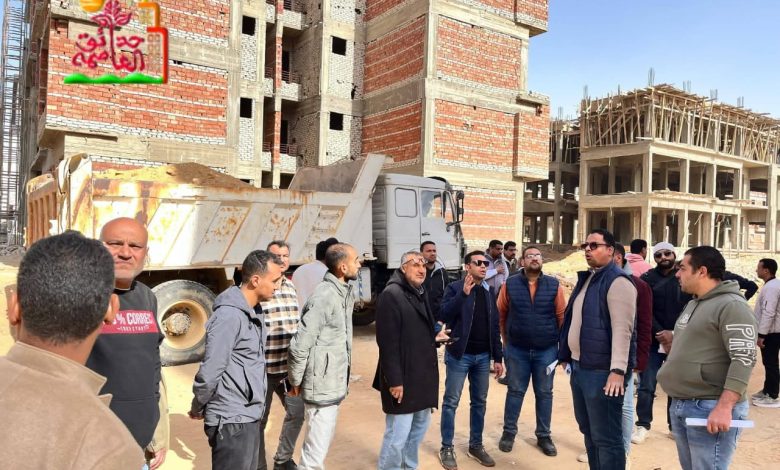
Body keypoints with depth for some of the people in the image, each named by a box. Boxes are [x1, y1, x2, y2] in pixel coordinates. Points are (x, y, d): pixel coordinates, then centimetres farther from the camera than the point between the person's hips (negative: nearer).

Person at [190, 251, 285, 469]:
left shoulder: (254, 312, 8)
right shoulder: (229, 315, -22)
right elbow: (209, 373, -21)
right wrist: (198, 409, -5)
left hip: (249, 417, 9)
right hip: (232, 421, -9)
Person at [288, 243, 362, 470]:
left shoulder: (345, 293, 6)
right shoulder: (324, 297, -22)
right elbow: (300, 345, -20)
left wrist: (343, 378, 13)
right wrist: (296, 382, -8)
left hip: (334, 383, 9)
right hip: (322, 385, -9)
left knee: (320, 440, 22)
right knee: (317, 449, 1)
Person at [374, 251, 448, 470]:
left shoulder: (419, 294, 14)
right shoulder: (391, 295, -15)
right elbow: (388, 342, -20)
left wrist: (433, 337, 9)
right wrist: (394, 380, -22)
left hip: (422, 375, 9)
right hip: (403, 378, -9)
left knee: (420, 427, 19)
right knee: (397, 434, -3)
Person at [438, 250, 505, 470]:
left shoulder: (490, 291, 8)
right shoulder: (455, 288, -7)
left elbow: (495, 326, 11)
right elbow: (444, 315, -22)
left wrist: (498, 357, 10)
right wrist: (464, 293, -29)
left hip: (483, 356, 5)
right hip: (459, 355, -5)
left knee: (480, 402, 13)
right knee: (451, 402, 3)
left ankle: (476, 446, 28)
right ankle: (447, 448, 16)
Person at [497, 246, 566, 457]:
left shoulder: (554, 285, -3)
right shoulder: (510, 284, -4)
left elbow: (562, 316, 1)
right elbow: (500, 315, 2)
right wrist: (506, 341, 5)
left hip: (546, 350, 1)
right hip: (517, 350, -1)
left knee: (544, 393, 12)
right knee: (515, 391, 10)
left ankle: (544, 436, 27)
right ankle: (509, 432, 25)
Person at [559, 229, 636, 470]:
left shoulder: (617, 281, -13)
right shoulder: (586, 278, 16)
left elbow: (622, 329, -21)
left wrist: (618, 370, -26)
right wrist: (568, 356, 21)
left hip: (602, 371, -9)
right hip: (579, 367, 9)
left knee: (606, 436, 1)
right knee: (588, 431, 19)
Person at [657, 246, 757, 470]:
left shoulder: (732, 306, -14)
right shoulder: (693, 304, 15)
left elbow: (744, 359, -22)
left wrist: (724, 407, -27)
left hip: (710, 408, -9)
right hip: (680, 405, 9)